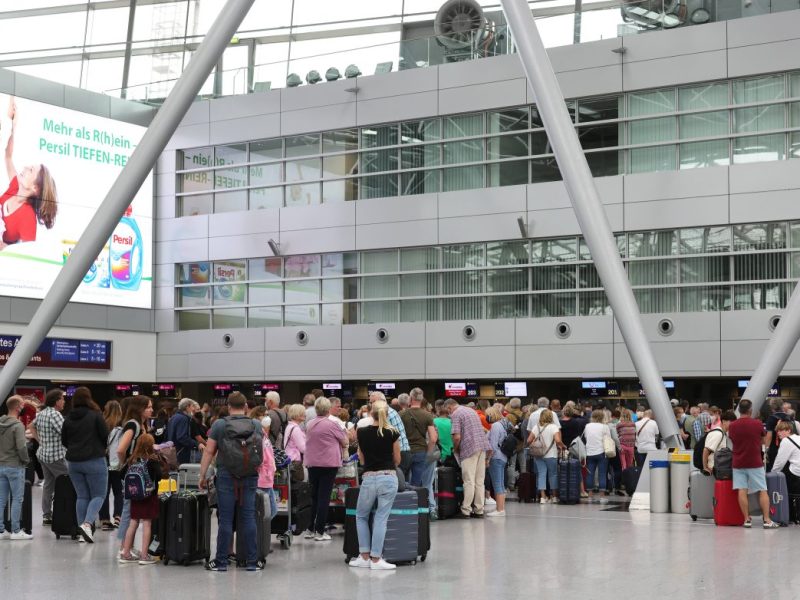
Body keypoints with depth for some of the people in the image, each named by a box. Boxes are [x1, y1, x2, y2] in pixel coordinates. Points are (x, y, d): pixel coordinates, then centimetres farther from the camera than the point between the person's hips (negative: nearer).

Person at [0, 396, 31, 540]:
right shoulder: (18, 425, -16)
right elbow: (21, 447, -21)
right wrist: (25, 460, -5)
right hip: (15, 466, -7)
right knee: (17, 499, 0)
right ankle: (16, 531, 2)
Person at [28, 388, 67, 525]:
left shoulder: (41, 413, 10)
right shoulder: (55, 414, -19)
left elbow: (32, 426, 25)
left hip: (43, 454, 9)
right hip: (56, 456, -9)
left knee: (48, 484, 14)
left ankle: (46, 515, 18)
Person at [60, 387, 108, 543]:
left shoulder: (68, 419, 3)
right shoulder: (95, 416, -10)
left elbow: (64, 441, 9)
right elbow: (106, 437, -8)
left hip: (73, 461, 5)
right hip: (94, 460, -5)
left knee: (82, 496, 11)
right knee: (98, 495, 2)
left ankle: (83, 532, 8)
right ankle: (87, 523, -20)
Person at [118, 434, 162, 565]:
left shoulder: (132, 460, 1)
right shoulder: (152, 460, -11)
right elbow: (159, 476, -13)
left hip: (135, 495, 5)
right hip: (149, 495, -5)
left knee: (133, 524, 12)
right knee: (147, 524, -1)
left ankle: (126, 553, 16)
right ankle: (144, 555, -3)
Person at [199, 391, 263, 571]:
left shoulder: (219, 425, -3)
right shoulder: (257, 426, 4)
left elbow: (209, 451, -4)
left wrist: (203, 475, 3)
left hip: (226, 476, -2)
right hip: (250, 476, 2)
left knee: (225, 518, 2)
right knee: (249, 517, 6)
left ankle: (221, 561, 7)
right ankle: (252, 561, 8)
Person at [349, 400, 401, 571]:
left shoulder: (362, 433, 1)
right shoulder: (393, 433, -3)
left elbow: (361, 458, 12)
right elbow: (397, 459, 8)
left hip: (369, 478, 1)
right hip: (389, 478, -1)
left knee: (361, 516, 18)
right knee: (381, 519, 2)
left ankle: (365, 557, 13)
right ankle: (376, 559, 0)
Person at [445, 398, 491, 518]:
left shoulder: (455, 415, -4)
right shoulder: (471, 411, 21)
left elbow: (457, 437, -14)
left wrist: (455, 450, 5)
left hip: (469, 448, -7)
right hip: (482, 446, 7)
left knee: (469, 481, -5)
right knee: (480, 481, 8)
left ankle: (466, 511, -2)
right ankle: (479, 510, 10)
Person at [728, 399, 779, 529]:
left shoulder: (732, 426, -2)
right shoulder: (757, 424, -7)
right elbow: (763, 438, 11)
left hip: (738, 463, 2)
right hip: (755, 463, -2)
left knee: (742, 491, 2)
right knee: (762, 491, 3)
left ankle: (747, 519, 0)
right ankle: (767, 520, 0)